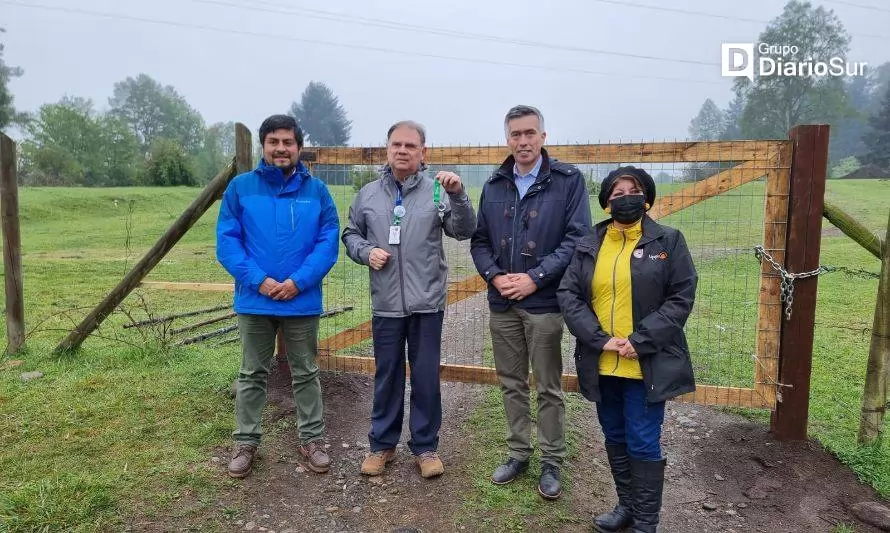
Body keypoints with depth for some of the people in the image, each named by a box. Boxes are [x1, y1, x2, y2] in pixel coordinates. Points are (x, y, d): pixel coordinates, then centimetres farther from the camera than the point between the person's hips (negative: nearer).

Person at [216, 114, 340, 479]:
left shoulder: (317, 190, -1)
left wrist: (298, 282, -16)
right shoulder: (240, 187, -1)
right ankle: (246, 441, 28)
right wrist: (259, 280, -16)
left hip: (303, 301, 0)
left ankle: (312, 439, 26)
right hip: (254, 300, 0)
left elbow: (329, 242, -6)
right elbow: (226, 241, -5)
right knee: (252, 375, 13)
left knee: (306, 374, 12)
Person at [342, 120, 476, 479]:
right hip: (385, 304, 2)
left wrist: (458, 195, -26)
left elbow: (464, 231, -11)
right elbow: (350, 234, 14)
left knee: (426, 378, 8)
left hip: (427, 303, -2)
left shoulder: (437, 191, -3)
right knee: (387, 376, 14)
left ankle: (425, 446, 24)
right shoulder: (368, 194, 6)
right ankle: (382, 444, 29)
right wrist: (366, 251, -6)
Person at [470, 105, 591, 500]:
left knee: (548, 388, 6)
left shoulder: (568, 180, -4)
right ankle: (518, 453, 30)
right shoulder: (495, 185, 10)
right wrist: (494, 276, -7)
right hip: (501, 304, 4)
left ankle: (551, 462, 21)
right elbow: (479, 241, 11)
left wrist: (535, 278, -16)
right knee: (511, 384, 15)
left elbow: (578, 238, -10)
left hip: (544, 303, -4)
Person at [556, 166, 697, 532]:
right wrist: (600, 339, -14)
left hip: (647, 363, -3)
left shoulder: (668, 241, -2)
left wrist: (640, 341, -15)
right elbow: (568, 294, -2)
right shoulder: (588, 245, 5)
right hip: (601, 363, 4)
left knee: (643, 443, 2)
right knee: (615, 438, 16)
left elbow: (681, 297, -7)